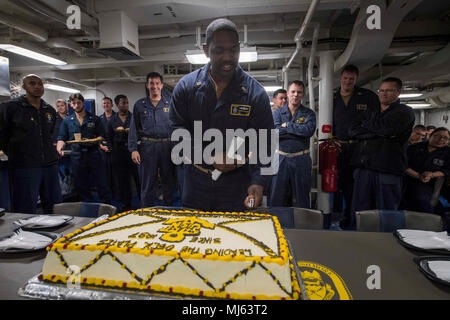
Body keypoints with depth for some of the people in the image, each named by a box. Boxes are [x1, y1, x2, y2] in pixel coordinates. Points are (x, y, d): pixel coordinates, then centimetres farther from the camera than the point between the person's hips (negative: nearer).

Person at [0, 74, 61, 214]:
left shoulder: (50, 110, 13)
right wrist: (17, 155, 5)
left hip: (50, 165, 5)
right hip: (24, 167, -5)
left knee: (55, 210, 10)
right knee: (26, 213, 0)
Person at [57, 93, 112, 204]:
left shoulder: (95, 119, 7)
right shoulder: (67, 121, 12)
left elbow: (101, 136, 5)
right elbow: (62, 139, 7)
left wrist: (92, 141, -14)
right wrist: (59, 148, -13)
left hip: (93, 154, -2)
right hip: (77, 156, 2)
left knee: (102, 184, -2)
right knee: (81, 186, 8)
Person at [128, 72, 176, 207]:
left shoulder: (169, 103, 9)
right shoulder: (140, 105, 9)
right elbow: (134, 128, 7)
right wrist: (133, 149, -4)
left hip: (167, 146, 1)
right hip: (147, 146, 0)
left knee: (169, 182, 8)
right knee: (147, 183, 6)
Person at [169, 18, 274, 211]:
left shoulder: (255, 93, -7)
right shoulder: (186, 86, -3)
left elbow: (263, 144, -8)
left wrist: (258, 182, -23)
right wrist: (211, 158, -16)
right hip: (196, 184, 2)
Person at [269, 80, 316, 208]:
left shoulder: (309, 113, 6)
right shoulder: (278, 112, 7)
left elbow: (309, 130, -15)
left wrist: (287, 125, -10)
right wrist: (298, 130, -12)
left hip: (301, 160, 0)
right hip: (281, 158, 1)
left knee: (302, 197, 10)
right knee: (275, 198, 6)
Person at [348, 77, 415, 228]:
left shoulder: (404, 112, 6)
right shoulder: (373, 113, 24)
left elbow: (385, 127, -14)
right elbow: (352, 131, 8)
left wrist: (365, 125, 3)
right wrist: (377, 131, -3)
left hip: (387, 171, -5)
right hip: (363, 168, 5)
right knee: (358, 212, 7)